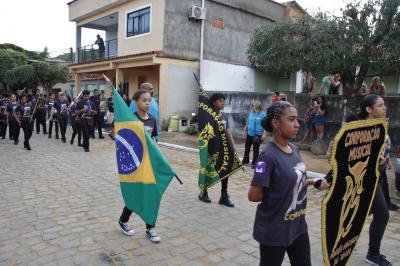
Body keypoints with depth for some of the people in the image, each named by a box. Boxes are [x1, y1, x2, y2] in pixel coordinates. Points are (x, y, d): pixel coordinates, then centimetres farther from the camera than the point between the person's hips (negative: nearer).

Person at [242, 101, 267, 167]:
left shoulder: (262, 114, -11)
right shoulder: (251, 114, 6)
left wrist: (264, 134, -19)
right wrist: (245, 130, 17)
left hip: (257, 134, -6)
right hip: (250, 134, 6)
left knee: (256, 149, 5)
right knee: (247, 147, 15)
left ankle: (254, 163, 18)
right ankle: (245, 160, 33)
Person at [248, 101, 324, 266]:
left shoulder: (294, 149, 1)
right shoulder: (269, 157, -24)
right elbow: (253, 195, -24)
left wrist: (309, 182, -3)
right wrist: (276, 196, -10)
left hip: (298, 225, 8)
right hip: (274, 230, -7)